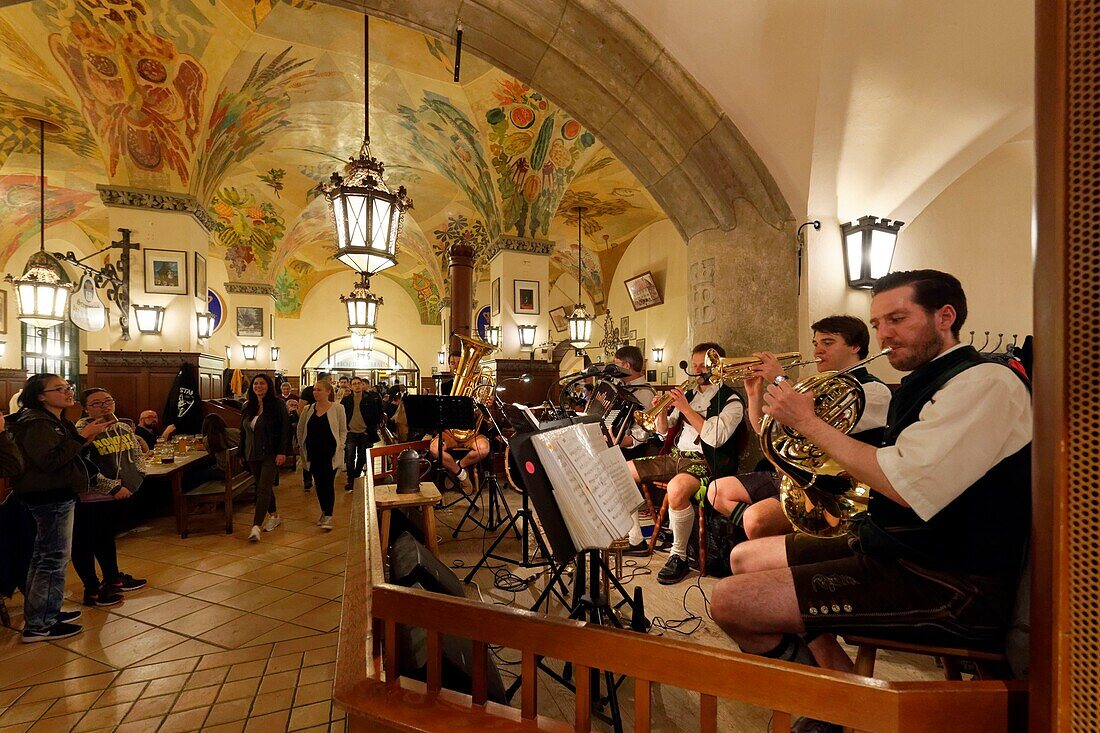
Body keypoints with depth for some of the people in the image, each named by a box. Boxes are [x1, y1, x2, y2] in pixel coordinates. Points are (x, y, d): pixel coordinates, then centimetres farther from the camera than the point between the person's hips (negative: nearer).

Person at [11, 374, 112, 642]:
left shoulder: (55, 421, 14)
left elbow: (65, 455, 17)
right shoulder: (36, 423, -17)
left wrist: (86, 438, 3)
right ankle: (39, 625, 5)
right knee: (55, 559, -4)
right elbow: (50, 460, -27)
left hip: (54, 497, 11)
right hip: (51, 498, -11)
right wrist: (82, 437, -24)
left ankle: (42, 613, 31)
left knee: (43, 557, 18)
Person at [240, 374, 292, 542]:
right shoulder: (248, 407, 11)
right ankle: (274, 516, 30)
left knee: (264, 488, -12)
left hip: (271, 454, -6)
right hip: (253, 454, 6)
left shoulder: (277, 404, -7)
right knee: (263, 487, 14)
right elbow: (243, 432, 18)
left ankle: (256, 526, -15)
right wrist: (242, 453, 14)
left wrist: (282, 452, -16)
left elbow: (285, 429, -10)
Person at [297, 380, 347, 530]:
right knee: (319, 484, 12)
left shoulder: (337, 408, -4)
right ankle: (324, 512, 27)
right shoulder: (308, 409, 5)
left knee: (328, 484, -7)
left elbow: (343, 431, 0)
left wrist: (339, 447, -8)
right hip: (313, 454, 4)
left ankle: (328, 516, -1)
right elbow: (300, 429, 16)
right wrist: (302, 446, 9)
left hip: (330, 453, -4)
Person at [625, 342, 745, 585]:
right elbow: (664, 431, 18)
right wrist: (662, 411, -2)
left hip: (705, 463, -8)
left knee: (676, 488, -40)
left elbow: (714, 437, -20)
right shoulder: (689, 395, 17)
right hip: (676, 456, 8)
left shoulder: (731, 401, -3)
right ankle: (636, 541, 8)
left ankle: (679, 556, -18)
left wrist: (686, 408, -18)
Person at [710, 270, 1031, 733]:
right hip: (886, 547, 10)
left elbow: (905, 485, -27)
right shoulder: (925, 383, 15)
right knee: (745, 557, 16)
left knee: (731, 602, -20)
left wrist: (807, 421, -16)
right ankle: (841, 677, 14)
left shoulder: (985, 382, -15)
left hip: (950, 587, -10)